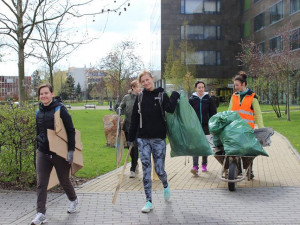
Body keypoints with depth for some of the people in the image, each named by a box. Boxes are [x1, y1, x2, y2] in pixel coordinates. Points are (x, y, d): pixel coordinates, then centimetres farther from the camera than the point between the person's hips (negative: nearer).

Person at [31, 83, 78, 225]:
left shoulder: (60, 109, -10)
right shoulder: (39, 111, 6)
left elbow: (71, 130, -11)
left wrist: (71, 150, -15)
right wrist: (39, 147, 18)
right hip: (42, 153, 4)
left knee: (64, 180, 13)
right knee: (41, 184, -2)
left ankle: (73, 200, 40)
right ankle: (41, 214, 2)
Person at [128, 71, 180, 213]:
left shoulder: (162, 95, 2)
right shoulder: (140, 97, 7)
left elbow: (170, 109, -17)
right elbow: (134, 118, 8)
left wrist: (175, 96, -13)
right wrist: (131, 138, 8)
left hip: (158, 138, -2)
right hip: (143, 138, 2)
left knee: (159, 170, 2)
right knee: (146, 170, 0)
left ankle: (165, 185, 38)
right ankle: (148, 201, 9)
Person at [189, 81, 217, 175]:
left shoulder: (209, 99, 4)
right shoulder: (192, 99, 4)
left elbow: (213, 113, 6)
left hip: (206, 126, 1)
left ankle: (204, 165, 24)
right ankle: (195, 166, -19)